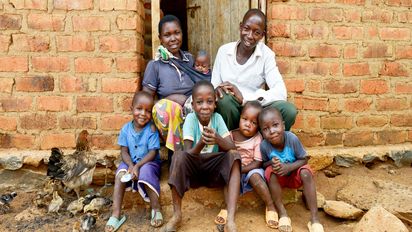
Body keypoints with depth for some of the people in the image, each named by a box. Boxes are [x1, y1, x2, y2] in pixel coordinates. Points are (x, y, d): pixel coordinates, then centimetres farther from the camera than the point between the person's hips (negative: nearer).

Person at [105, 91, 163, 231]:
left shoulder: (151, 130, -13)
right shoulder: (126, 129, -4)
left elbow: (152, 153, -16)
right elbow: (124, 152, -4)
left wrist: (138, 166, -27)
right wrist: (131, 165, -23)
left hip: (149, 163, -3)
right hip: (131, 163, 3)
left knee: (145, 171, -34)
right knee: (121, 171, -26)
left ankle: (156, 209, -19)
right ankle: (116, 214, -23)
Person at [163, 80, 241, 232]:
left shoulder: (217, 118, -6)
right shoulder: (190, 118, -12)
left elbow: (232, 148, -15)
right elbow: (188, 153, -19)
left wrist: (217, 139, -36)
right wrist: (201, 143, -40)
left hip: (214, 170, 2)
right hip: (193, 169, -1)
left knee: (234, 156, -25)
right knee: (179, 156, -31)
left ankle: (231, 219, -32)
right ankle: (177, 215, -18)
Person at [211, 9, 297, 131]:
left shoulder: (266, 55, -5)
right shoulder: (224, 50, 1)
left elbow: (281, 93, -18)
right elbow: (214, 85, 3)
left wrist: (245, 98, -28)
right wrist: (217, 90, -23)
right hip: (228, 110, 1)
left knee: (289, 110, -27)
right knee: (224, 99, -34)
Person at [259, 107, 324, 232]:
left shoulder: (292, 138, -27)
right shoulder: (264, 145, -24)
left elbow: (304, 160, -15)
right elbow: (263, 163, -8)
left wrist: (288, 167, -32)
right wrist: (271, 163, -31)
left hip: (294, 176, 0)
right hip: (278, 178, 0)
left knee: (306, 173, -29)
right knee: (270, 171, -30)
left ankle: (314, 218, -26)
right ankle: (282, 212, -19)